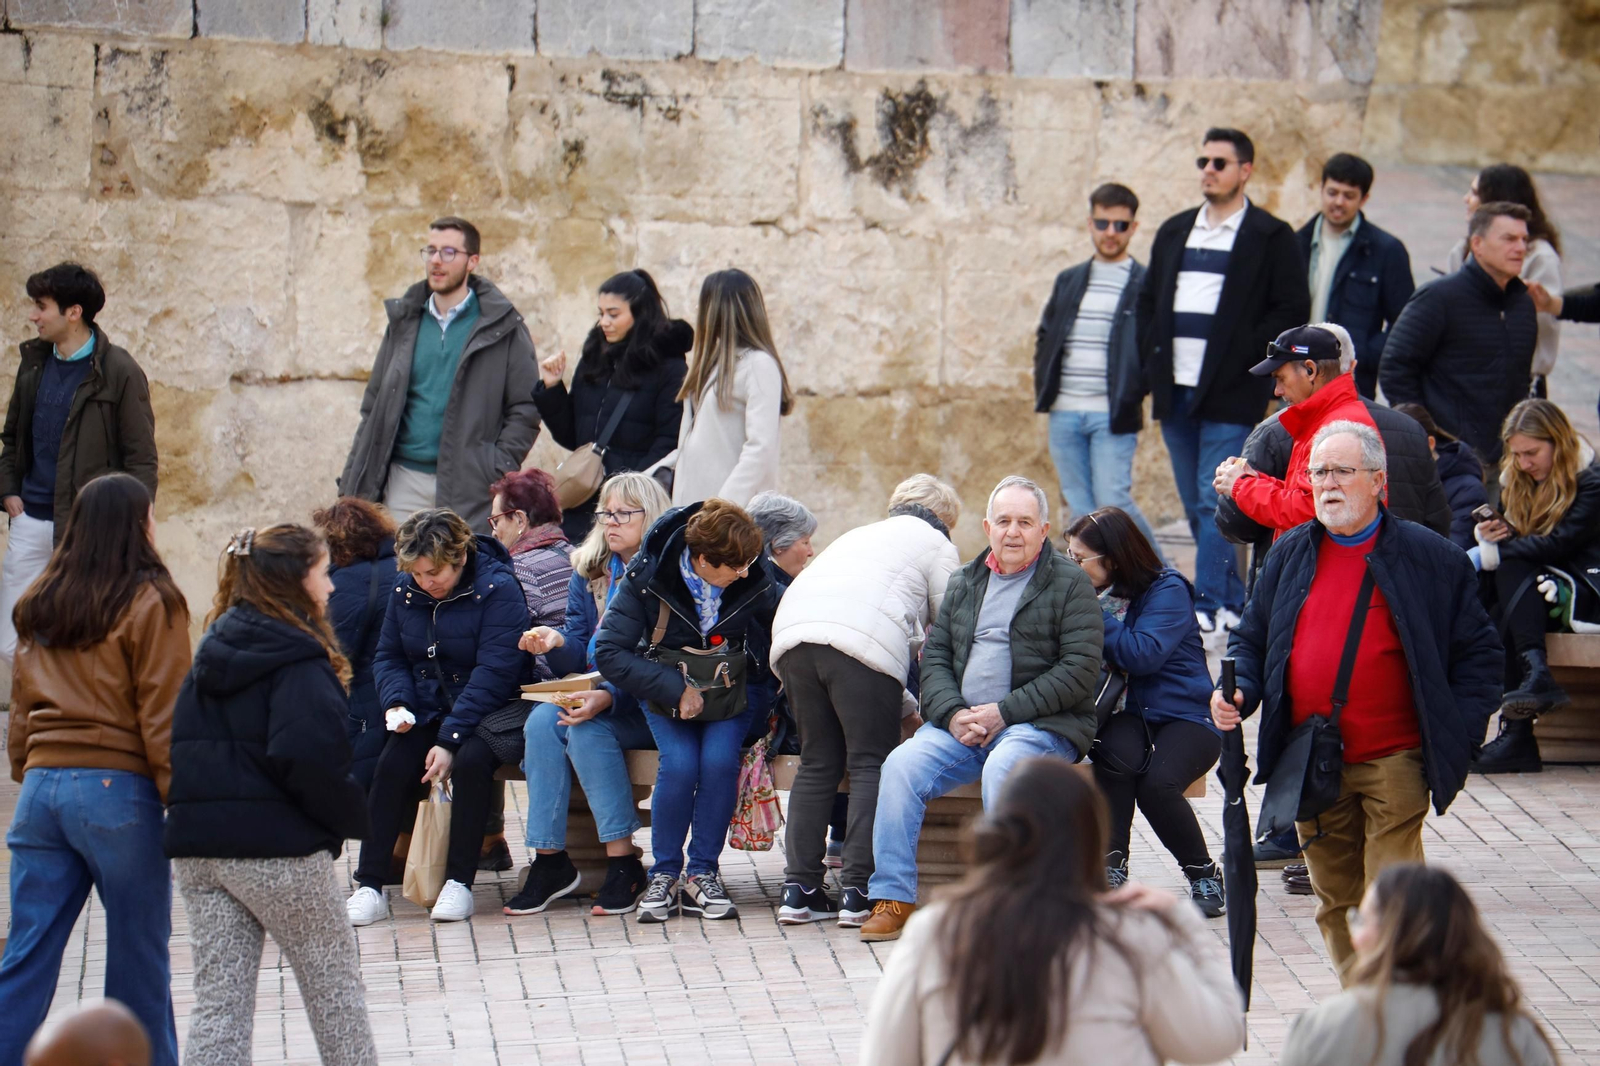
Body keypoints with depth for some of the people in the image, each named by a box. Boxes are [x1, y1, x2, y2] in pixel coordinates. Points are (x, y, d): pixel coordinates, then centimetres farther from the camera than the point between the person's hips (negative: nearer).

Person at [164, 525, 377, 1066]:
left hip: (197, 846, 7)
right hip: (277, 848, -6)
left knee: (220, 1001, 4)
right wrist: (354, 818, -10)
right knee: (333, 981, 11)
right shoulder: (298, 659, -10)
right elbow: (310, 757, -23)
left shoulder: (214, 651, 14)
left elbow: (182, 750, 15)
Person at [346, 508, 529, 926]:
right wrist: (396, 703, -12)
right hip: (426, 710, 5)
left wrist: (450, 739, -26)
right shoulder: (405, 593, 4)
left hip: (490, 711, -4)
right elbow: (388, 657, 12)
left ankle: (459, 882, -22)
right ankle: (369, 887, -20)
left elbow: (493, 672, -20)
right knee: (392, 765, -22)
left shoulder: (498, 590, -14)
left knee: (471, 761, -34)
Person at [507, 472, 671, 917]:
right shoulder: (587, 575, 12)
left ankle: (622, 861, -25)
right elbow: (578, 660, 7)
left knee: (587, 728, -32)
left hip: (646, 708, -6)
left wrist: (608, 697, -29)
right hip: (595, 698, 6)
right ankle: (549, 859, -22)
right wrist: (557, 644, -17)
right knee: (542, 721, -24)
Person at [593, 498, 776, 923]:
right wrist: (675, 688, -27)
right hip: (669, 694, -1)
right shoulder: (647, 577, -21)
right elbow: (609, 653, -20)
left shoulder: (754, 580, -16)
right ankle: (664, 876, -12)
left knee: (719, 760, -28)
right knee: (680, 764, -28)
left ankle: (702, 873, -15)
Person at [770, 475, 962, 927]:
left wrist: (904, 702, 37)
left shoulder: (860, 535, 39)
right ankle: (858, 893, -7)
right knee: (872, 765, 0)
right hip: (863, 642, -6)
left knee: (817, 762, 12)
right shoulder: (936, 545, 21)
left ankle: (799, 889, 7)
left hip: (792, 634, 6)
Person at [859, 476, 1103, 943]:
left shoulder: (1070, 583, 2)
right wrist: (953, 714, -8)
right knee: (902, 764, -21)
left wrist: (1003, 712, -14)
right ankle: (892, 898, -18)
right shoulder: (964, 582, 19)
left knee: (1002, 767, -36)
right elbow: (935, 656, 14)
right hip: (961, 724, 5)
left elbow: (1079, 670, -8)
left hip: (1042, 724, -5)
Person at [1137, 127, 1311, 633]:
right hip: (1176, 390, 6)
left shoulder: (1271, 237, -2)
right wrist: (1153, 360, 7)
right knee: (1196, 506, 10)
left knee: (1216, 502, -11)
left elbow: (1292, 310, -7)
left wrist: (1245, 357, -13)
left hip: (1230, 394, -6)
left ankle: (1209, 605, -10)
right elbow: (1148, 300, 20)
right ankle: (1232, 600, 18)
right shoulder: (1174, 232, 15)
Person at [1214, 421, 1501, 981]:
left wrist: (1458, 733, -6)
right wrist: (1237, 692, -1)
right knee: (1334, 902, 10)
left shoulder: (1432, 557, -1)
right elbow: (1251, 637, 19)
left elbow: (1479, 649, 3)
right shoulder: (1290, 554, 11)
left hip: (1394, 762, -4)